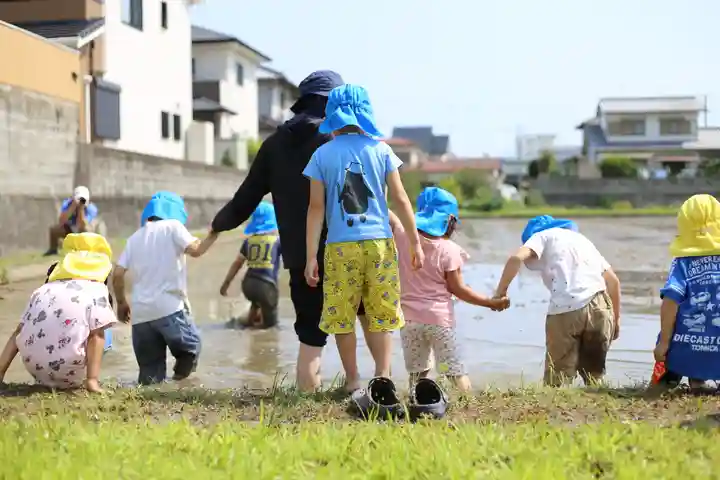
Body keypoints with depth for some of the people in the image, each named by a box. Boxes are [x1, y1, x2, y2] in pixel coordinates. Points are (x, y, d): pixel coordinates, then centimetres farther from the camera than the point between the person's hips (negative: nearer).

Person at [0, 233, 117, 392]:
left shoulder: (41, 292, 21)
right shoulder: (97, 290, 8)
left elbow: (19, 333, 18)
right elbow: (97, 335, -2)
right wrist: (93, 380, -4)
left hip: (35, 368, 4)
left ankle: (47, 381, 22)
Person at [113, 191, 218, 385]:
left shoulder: (135, 237, 19)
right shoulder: (172, 226, 4)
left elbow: (117, 274, 11)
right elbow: (195, 250, -13)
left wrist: (121, 302, 22)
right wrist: (212, 235, 3)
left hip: (140, 312, 5)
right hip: (169, 308, -5)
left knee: (150, 373, 10)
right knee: (190, 348, 15)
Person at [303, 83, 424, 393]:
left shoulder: (322, 155, 2)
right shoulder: (381, 150, 3)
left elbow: (316, 207, -1)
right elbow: (400, 199, 2)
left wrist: (311, 256, 1)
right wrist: (415, 242, 10)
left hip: (340, 246, -1)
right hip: (379, 242, 1)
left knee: (342, 316, 9)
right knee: (382, 314, 10)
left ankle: (353, 381, 13)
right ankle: (382, 375, 2)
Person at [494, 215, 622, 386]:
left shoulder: (543, 236, 15)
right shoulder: (581, 238, 31)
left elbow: (517, 258, -6)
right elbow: (613, 280, 26)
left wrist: (500, 291, 3)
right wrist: (616, 317, 31)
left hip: (565, 311, -5)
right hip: (599, 307, 5)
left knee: (556, 382, 1)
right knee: (594, 377, 19)